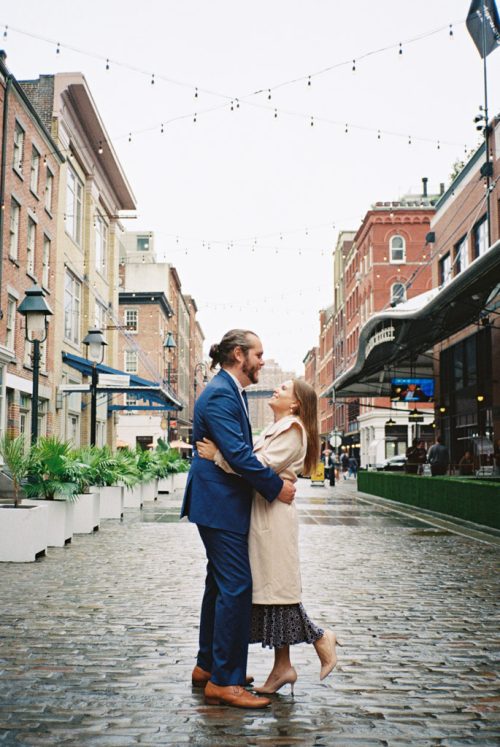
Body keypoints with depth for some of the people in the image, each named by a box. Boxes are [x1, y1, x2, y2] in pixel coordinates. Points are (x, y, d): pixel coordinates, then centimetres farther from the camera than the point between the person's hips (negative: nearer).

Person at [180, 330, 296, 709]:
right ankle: (223, 681, -2)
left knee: (221, 584, 17)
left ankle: (208, 665, 28)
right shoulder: (220, 395, -18)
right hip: (220, 505, -11)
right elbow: (237, 453, -24)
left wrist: (274, 478, 10)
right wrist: (276, 486, -17)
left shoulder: (232, 392, 15)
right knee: (236, 587, -9)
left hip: (222, 503, 11)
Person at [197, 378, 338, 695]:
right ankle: (283, 666, 15)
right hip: (261, 513, 9)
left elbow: (263, 466, -19)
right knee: (268, 587, 9)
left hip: (274, 516, -9)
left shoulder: (293, 429, -10)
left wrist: (218, 455, -18)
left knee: (277, 586, -5)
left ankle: (321, 639, 13)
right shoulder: (276, 429, 20)